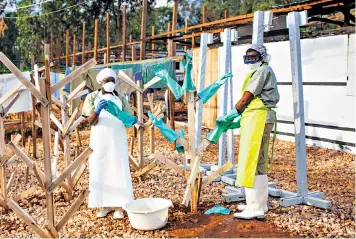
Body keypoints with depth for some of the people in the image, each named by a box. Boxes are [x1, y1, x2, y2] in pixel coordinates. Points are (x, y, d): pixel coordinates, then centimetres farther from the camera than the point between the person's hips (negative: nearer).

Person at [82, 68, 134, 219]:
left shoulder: (121, 98, 8)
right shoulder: (92, 97, 4)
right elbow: (90, 120, -6)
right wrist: (97, 110, -26)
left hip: (117, 139, 0)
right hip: (99, 140, 0)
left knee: (118, 171, -2)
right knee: (100, 171, 2)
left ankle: (118, 206, 3)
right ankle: (105, 205, 13)